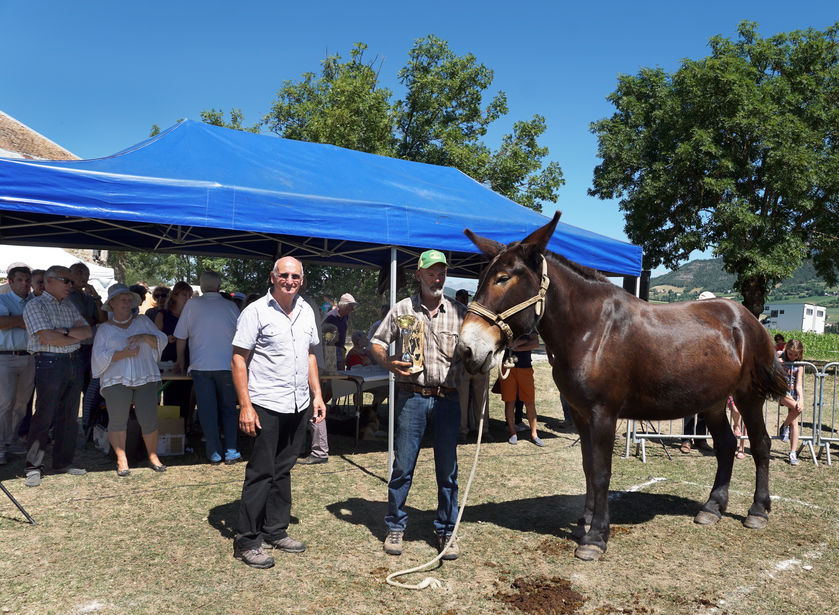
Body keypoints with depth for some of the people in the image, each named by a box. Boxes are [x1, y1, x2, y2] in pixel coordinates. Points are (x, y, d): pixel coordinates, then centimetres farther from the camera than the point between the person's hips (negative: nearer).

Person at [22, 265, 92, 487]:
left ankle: (63, 461, 20)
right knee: (44, 417, -4)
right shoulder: (35, 305, -3)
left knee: (70, 416, 9)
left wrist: (66, 331, -10)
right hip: (50, 363, -6)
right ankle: (34, 466, 8)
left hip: (74, 362, 6)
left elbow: (88, 331, 7)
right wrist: (76, 337, -2)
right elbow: (47, 338, -15)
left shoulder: (70, 307, 18)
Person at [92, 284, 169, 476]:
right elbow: (99, 356, 2)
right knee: (118, 419, -5)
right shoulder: (105, 329, 13)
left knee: (149, 419, -5)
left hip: (145, 378, 1)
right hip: (116, 380, 0)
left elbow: (161, 340, 9)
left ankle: (153, 456, 8)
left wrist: (145, 337, -9)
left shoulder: (142, 321, 17)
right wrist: (123, 354, -12)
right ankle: (121, 460, 5)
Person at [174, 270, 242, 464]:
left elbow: (180, 336, 6)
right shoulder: (231, 306, 2)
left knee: (207, 411, 5)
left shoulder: (192, 304, 0)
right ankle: (231, 450, 7)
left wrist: (180, 360, 21)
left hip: (200, 366, -1)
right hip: (227, 365, 1)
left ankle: (214, 453, 6)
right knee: (228, 409, 12)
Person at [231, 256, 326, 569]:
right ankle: (247, 541, 12)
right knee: (261, 473, 0)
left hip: (298, 406, 6)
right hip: (266, 406, -6)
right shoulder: (256, 311, -9)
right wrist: (245, 406, -16)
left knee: (282, 471, 15)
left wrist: (317, 394, 12)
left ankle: (275, 530, 28)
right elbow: (238, 360, -10)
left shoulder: (306, 311, 11)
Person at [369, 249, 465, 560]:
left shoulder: (458, 311, 6)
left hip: (448, 398, 1)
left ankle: (446, 530, 23)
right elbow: (376, 342, 8)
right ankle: (395, 526, 23)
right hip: (412, 397, -1)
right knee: (403, 466, 5)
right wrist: (389, 363, -11)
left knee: (448, 468, 8)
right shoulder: (402, 309, 4)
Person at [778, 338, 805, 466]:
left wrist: (801, 399, -22)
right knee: (796, 408, -30)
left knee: (794, 422, -5)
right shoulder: (779, 355, -2)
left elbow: (799, 385, -8)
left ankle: (793, 453, 1)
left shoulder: (799, 365, -1)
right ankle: (784, 426, -1)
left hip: (793, 393, 2)